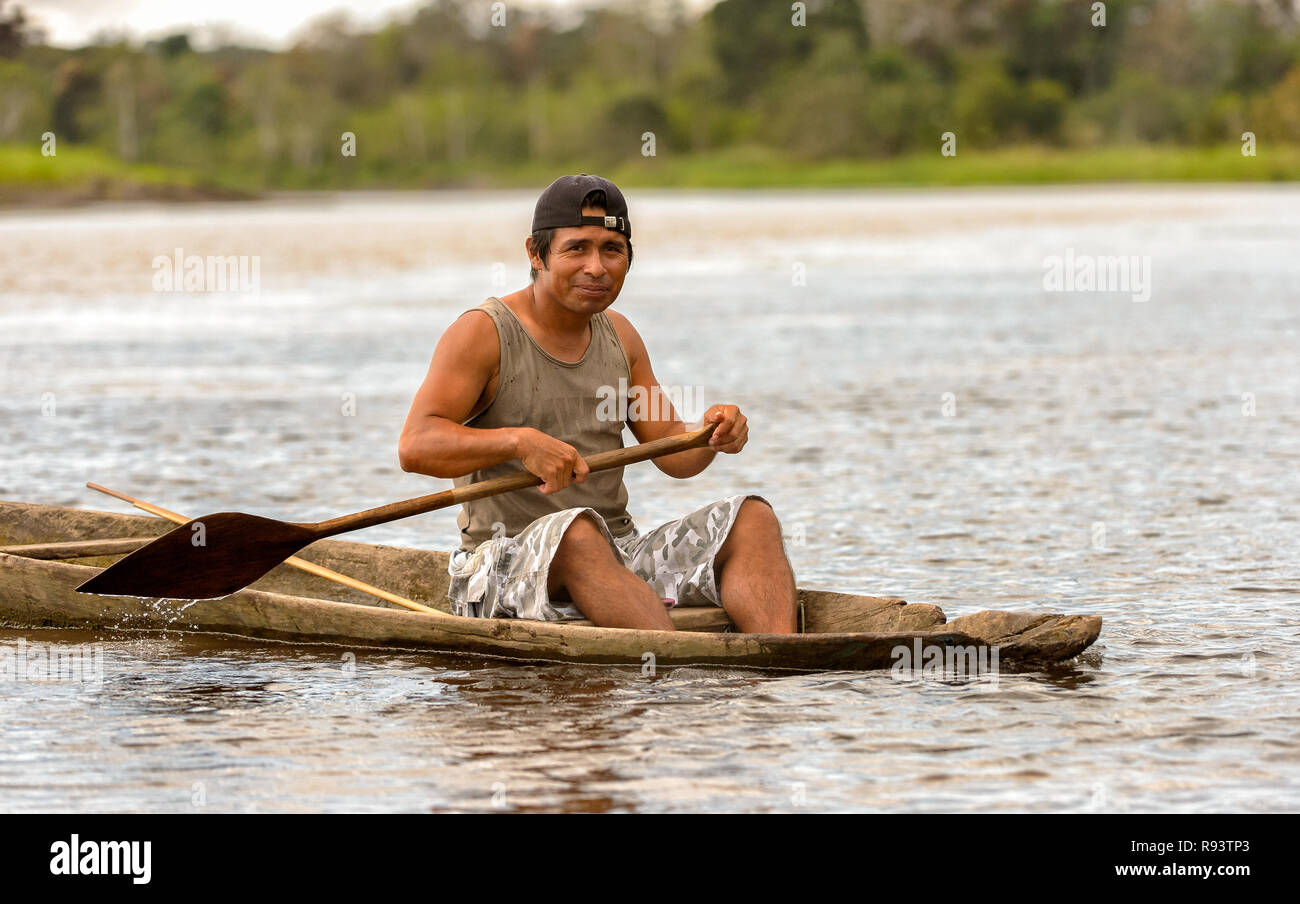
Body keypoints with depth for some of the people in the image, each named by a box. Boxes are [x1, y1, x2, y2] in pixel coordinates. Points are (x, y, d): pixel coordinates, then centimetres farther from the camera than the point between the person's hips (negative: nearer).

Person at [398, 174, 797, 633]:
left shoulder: (619, 336, 14)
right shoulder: (484, 333, -7)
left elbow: (671, 452, 15)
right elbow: (415, 447, -19)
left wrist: (713, 436, -10)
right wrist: (519, 441, -34)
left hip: (620, 554, 7)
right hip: (505, 563, -7)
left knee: (752, 518, -12)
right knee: (577, 530, -38)